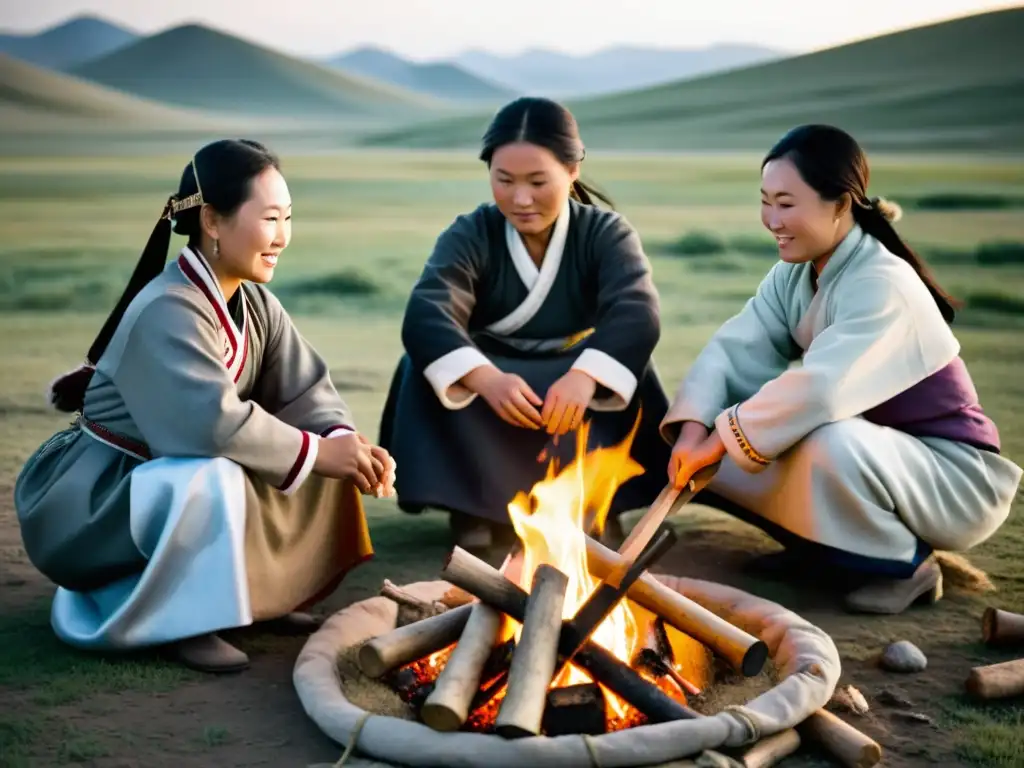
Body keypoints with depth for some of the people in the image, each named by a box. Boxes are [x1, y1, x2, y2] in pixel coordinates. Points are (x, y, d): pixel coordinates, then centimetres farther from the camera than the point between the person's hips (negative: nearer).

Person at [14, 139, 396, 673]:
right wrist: (319, 453, -29)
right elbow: (215, 422, -38)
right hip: (91, 501, -8)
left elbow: (305, 391, -5)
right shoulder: (167, 312, -28)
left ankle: (258, 589, 9)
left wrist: (347, 443, -25)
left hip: (168, 480, 8)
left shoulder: (256, 304, -1)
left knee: (322, 444, 1)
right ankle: (178, 618, -14)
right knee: (214, 480, -37)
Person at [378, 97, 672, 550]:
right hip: (483, 395, 1)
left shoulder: (606, 233, -7)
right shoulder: (468, 236, -8)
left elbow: (636, 314, -27)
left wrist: (586, 375, -49)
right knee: (426, 367, -27)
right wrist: (486, 378, -49)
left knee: (625, 371, -29)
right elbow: (425, 316, -27)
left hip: (573, 384, 0)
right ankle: (475, 503, -17)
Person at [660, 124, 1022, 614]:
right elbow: (735, 349, -12)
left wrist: (723, 437, -33)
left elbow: (822, 386, -39)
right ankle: (819, 544, 11)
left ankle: (906, 566, -11)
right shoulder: (792, 276, -1)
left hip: (954, 477, -7)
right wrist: (694, 428, -29)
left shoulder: (884, 285, -26)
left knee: (831, 443, -39)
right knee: (711, 425, -7)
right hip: (878, 455, 7)